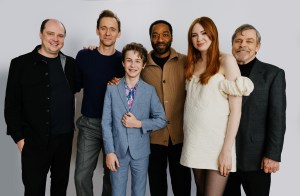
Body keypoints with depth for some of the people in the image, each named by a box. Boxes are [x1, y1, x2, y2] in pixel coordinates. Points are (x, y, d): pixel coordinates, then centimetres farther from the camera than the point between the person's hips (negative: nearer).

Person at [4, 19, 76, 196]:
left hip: (65, 137, 4)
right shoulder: (21, 64, -5)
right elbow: (12, 105, -4)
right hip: (34, 140, -3)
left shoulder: (70, 63, 5)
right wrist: (18, 137, -8)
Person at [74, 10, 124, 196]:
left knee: (112, 175, 13)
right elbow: (75, 86, 8)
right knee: (82, 176, 2)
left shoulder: (124, 60, -2)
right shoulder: (84, 56, -1)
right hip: (89, 124, 1)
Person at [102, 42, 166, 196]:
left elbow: (161, 120, 0)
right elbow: (106, 122, -4)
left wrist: (139, 123, -13)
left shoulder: (149, 90, -2)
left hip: (140, 151, 0)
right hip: (118, 151, 0)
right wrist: (109, 151, -8)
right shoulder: (112, 88, -3)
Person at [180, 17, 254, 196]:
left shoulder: (226, 61, -4)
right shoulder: (192, 64, 13)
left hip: (217, 141, -5)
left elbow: (236, 109, -10)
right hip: (194, 141, 5)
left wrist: (227, 149, -15)